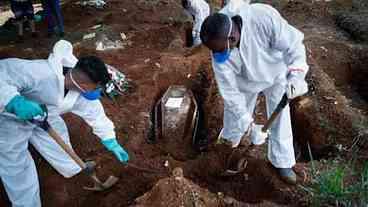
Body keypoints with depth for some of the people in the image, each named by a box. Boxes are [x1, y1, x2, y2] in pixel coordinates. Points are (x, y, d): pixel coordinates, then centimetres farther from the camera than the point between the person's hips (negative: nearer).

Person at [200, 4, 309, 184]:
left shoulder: (264, 17, -41)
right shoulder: (219, 56, -32)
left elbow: (293, 44, -31)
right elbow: (229, 90, -24)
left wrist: (295, 76, -46)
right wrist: (246, 121, -23)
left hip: (276, 73, -1)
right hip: (246, 81, 1)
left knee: (280, 119, 5)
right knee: (234, 112, 15)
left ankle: (282, 161, 25)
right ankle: (230, 139, 48)